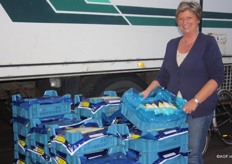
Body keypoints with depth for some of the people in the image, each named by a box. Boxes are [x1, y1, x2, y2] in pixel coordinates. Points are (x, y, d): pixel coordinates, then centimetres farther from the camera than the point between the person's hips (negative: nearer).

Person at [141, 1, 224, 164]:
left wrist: (195, 101, -20)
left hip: (199, 110, -5)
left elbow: (217, 76, -11)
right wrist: (148, 91, 0)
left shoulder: (208, 42, -5)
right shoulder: (172, 44, 12)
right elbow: (164, 74, 16)